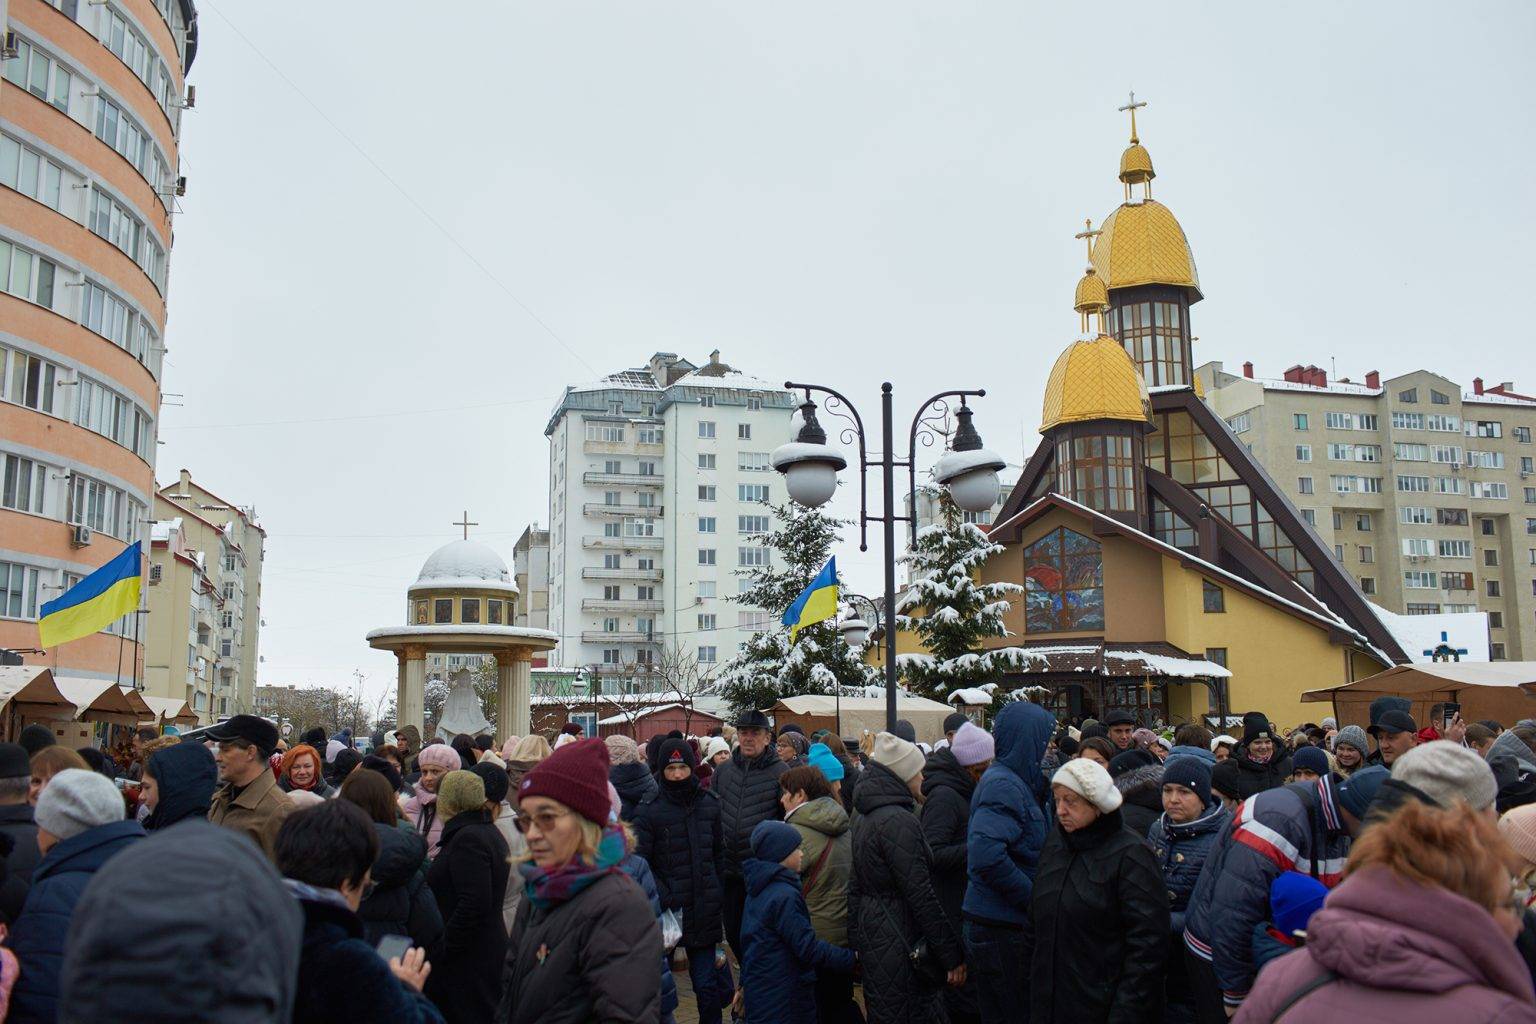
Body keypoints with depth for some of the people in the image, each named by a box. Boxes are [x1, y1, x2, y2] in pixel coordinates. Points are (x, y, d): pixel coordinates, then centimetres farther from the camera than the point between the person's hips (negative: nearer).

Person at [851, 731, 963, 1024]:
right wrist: (952, 955, -15)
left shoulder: (863, 817, 10)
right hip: (900, 941, -9)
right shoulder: (898, 821, -19)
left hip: (870, 931, 9)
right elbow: (920, 895, -20)